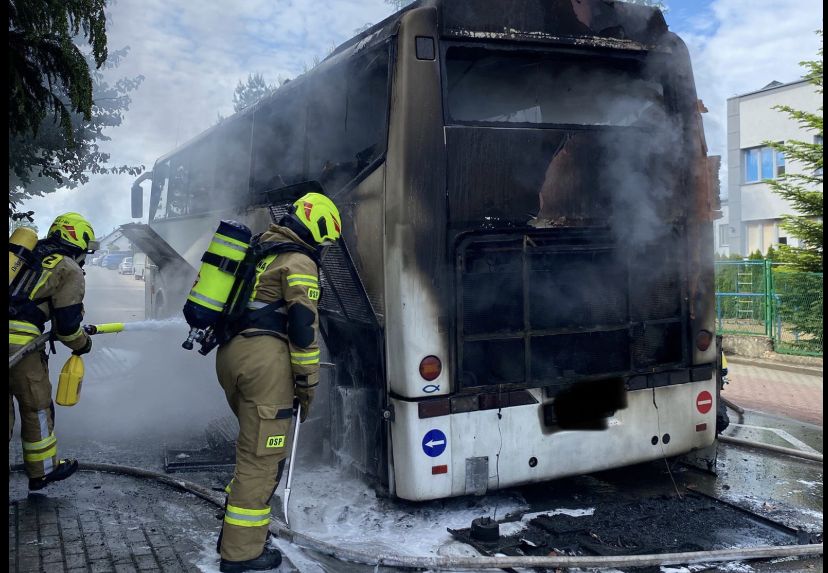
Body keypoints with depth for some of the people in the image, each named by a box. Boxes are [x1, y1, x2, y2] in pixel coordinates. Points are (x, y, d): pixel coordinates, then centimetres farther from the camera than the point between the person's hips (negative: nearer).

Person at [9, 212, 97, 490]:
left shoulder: (31, 256, 21)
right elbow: (67, 324, -5)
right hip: (21, 342, -7)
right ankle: (43, 471, 24)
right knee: (36, 407, 10)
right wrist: (82, 344, 14)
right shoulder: (69, 270, -1)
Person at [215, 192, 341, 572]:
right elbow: (303, 326, -11)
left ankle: (236, 529, 28)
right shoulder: (299, 261, -5)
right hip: (264, 358, -9)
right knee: (262, 455, -1)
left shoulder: (258, 250, 22)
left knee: (253, 445, 22)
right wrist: (307, 384, -5)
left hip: (229, 353, 9)